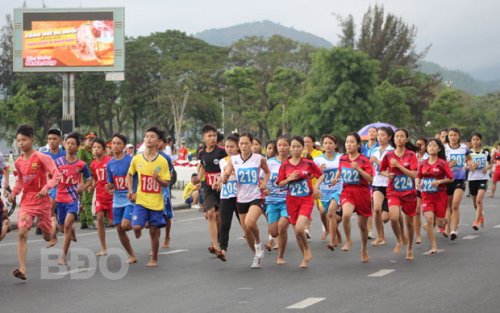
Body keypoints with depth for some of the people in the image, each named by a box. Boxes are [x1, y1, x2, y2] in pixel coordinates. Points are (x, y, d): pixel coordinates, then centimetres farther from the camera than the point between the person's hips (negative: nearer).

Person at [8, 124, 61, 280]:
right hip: (26, 202, 3)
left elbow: (56, 176, -12)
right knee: (22, 233, -18)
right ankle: (22, 270, -21)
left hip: (42, 201, -3)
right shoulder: (19, 162, 4)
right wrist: (14, 193, 2)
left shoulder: (41, 158, -10)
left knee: (48, 237, 12)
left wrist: (45, 188, -26)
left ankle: (53, 225, 50)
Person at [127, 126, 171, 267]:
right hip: (141, 200, 1)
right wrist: (130, 191, 6)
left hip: (156, 202, 0)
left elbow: (166, 184, -2)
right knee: (136, 226, -17)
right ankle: (139, 229, 20)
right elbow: (129, 175, 17)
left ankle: (154, 259, 21)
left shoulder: (162, 161, -4)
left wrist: (158, 179, -23)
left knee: (154, 232, 4)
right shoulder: (137, 159, 0)